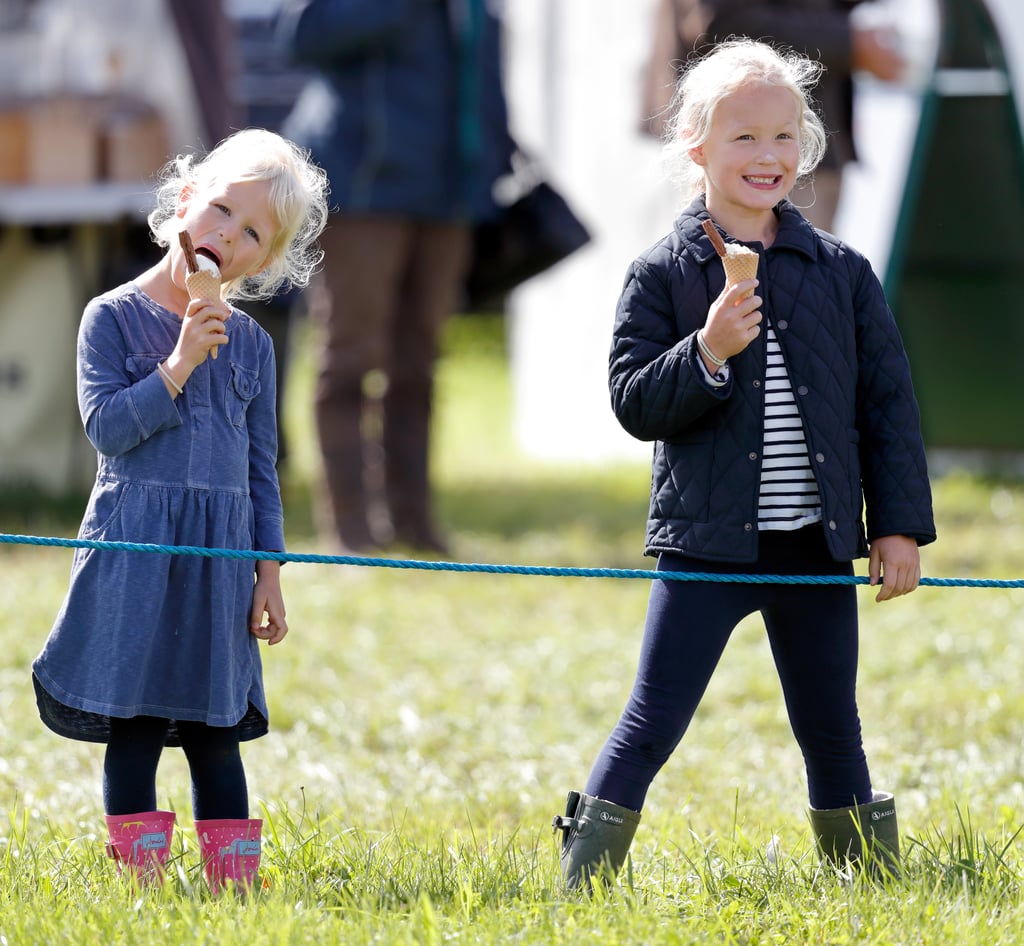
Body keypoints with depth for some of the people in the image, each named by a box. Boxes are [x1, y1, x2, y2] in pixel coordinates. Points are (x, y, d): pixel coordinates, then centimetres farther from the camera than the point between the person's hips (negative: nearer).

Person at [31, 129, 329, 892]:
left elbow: (262, 468, 13)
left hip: (220, 556, 4)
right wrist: (180, 365, -18)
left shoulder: (250, 343, 9)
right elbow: (107, 426, -13)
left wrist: (268, 572, 8)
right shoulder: (113, 318, -2)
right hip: (134, 545, -3)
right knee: (133, 726, -3)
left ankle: (234, 882, 11)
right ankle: (140, 878, 2)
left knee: (216, 729, 8)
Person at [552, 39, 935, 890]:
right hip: (706, 545, -3)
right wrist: (707, 354, -22)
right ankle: (580, 881, 0)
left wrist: (899, 525, 4)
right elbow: (633, 403, -6)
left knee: (832, 731, 11)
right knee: (652, 724, -5)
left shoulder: (842, 272, 5)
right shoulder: (663, 275, -2)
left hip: (817, 546, 3)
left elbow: (887, 403, 8)